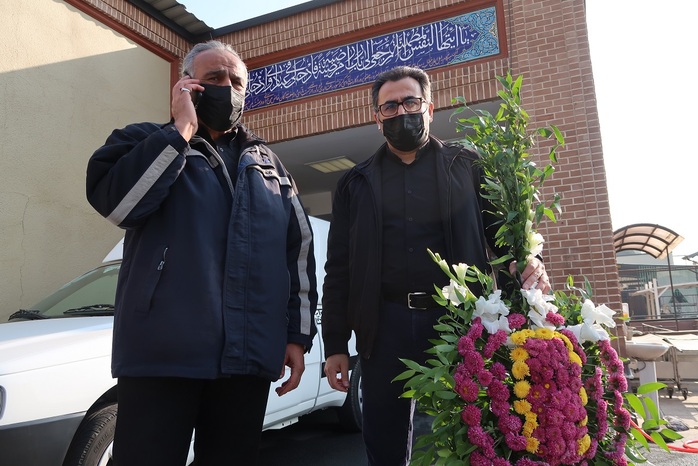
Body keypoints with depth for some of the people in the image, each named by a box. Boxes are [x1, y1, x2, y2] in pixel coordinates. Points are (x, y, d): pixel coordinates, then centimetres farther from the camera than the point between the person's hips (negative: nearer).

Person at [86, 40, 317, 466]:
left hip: (249, 357, 4)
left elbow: (299, 248, 13)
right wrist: (182, 129, -9)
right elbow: (117, 202, -14)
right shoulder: (146, 144, 8)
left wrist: (298, 334, 7)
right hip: (163, 353, -3)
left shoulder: (267, 164, 17)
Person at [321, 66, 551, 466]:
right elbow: (340, 270, 10)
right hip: (387, 327, 2)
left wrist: (529, 262, -18)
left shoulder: (468, 167, 10)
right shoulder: (357, 183, 13)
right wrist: (336, 345, 4)